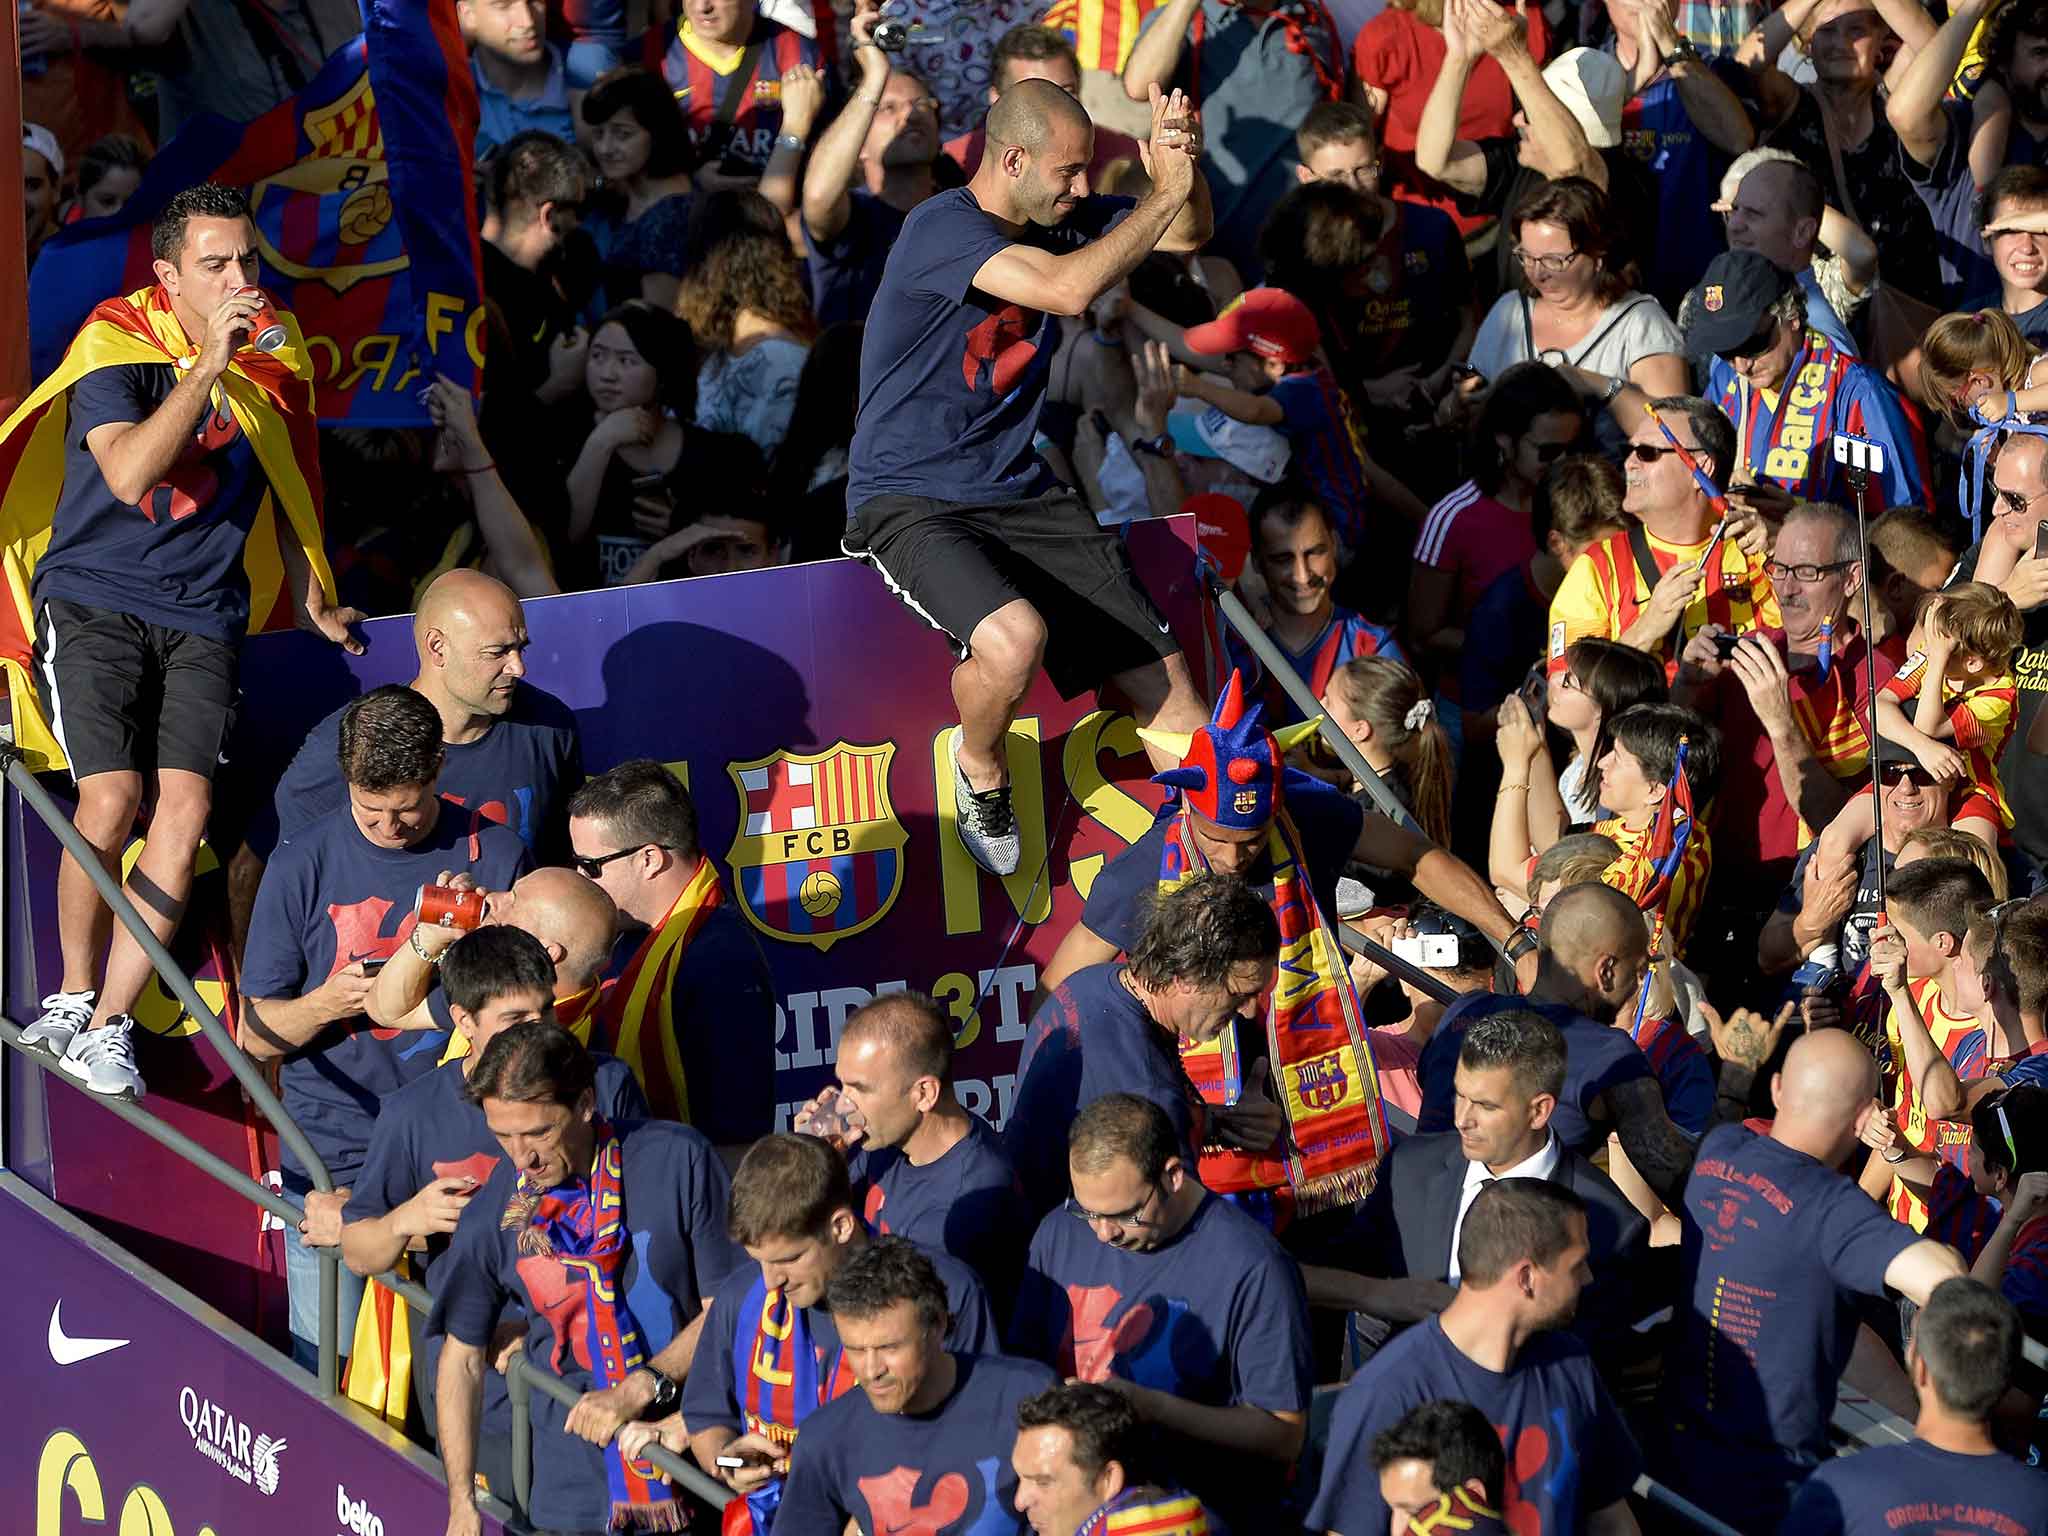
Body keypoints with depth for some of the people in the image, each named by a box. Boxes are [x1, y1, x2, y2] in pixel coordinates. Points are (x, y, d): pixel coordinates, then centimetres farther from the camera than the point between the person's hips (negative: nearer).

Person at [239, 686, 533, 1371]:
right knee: (322, 1364, -3)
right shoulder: (305, 865, 2)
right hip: (334, 1149, 0)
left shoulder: (494, 856, 4)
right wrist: (325, 1003, -14)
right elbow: (256, 1035, 6)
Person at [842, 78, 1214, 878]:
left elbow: (1188, 234, 11)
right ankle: (980, 770, -2)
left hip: (1022, 495, 7)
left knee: (1167, 689, -3)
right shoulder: (943, 229, -20)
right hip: (912, 504, -7)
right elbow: (1068, 289, -33)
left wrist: (1184, 168, -12)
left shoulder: (1055, 217, 4)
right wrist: (1164, 192, -24)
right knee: (1015, 636, -35)